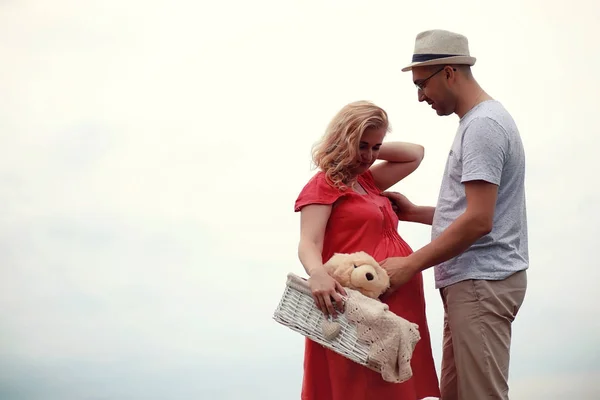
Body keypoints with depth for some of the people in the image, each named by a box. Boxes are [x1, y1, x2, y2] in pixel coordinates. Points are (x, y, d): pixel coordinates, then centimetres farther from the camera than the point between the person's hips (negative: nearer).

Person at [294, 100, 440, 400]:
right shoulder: (323, 185, -3)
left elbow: (415, 154, 31)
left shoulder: (367, 181, 20)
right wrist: (317, 274, -37)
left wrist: (374, 150, 17)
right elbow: (308, 244, -16)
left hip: (397, 301, 8)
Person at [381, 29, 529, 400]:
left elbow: (478, 220, -21)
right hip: (471, 279, 10)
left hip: (481, 281, -10)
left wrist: (411, 265, -16)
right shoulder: (479, 121, 18)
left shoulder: (482, 124, -13)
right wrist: (415, 212, 18)